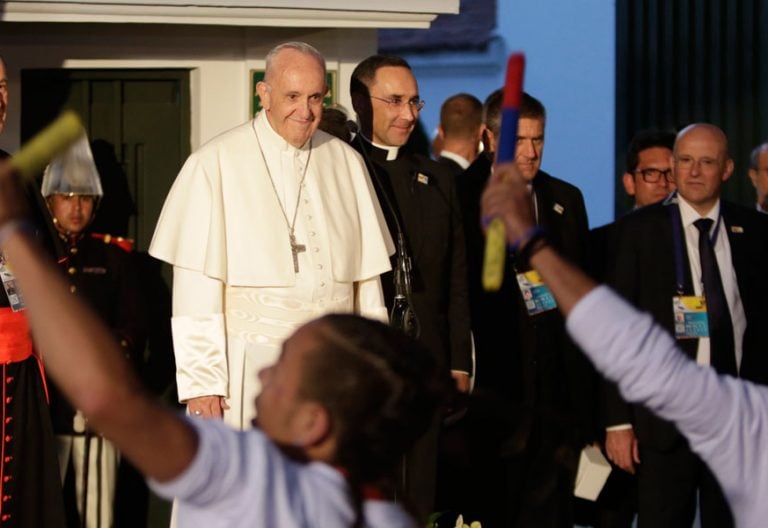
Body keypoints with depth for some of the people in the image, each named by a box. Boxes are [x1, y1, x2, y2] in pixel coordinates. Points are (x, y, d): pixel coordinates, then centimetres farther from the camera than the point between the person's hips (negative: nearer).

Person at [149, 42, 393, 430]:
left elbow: (368, 279, 13)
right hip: (250, 366, -3)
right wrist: (200, 382, -11)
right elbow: (195, 287, -5)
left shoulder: (346, 163, 11)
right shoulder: (216, 164, -2)